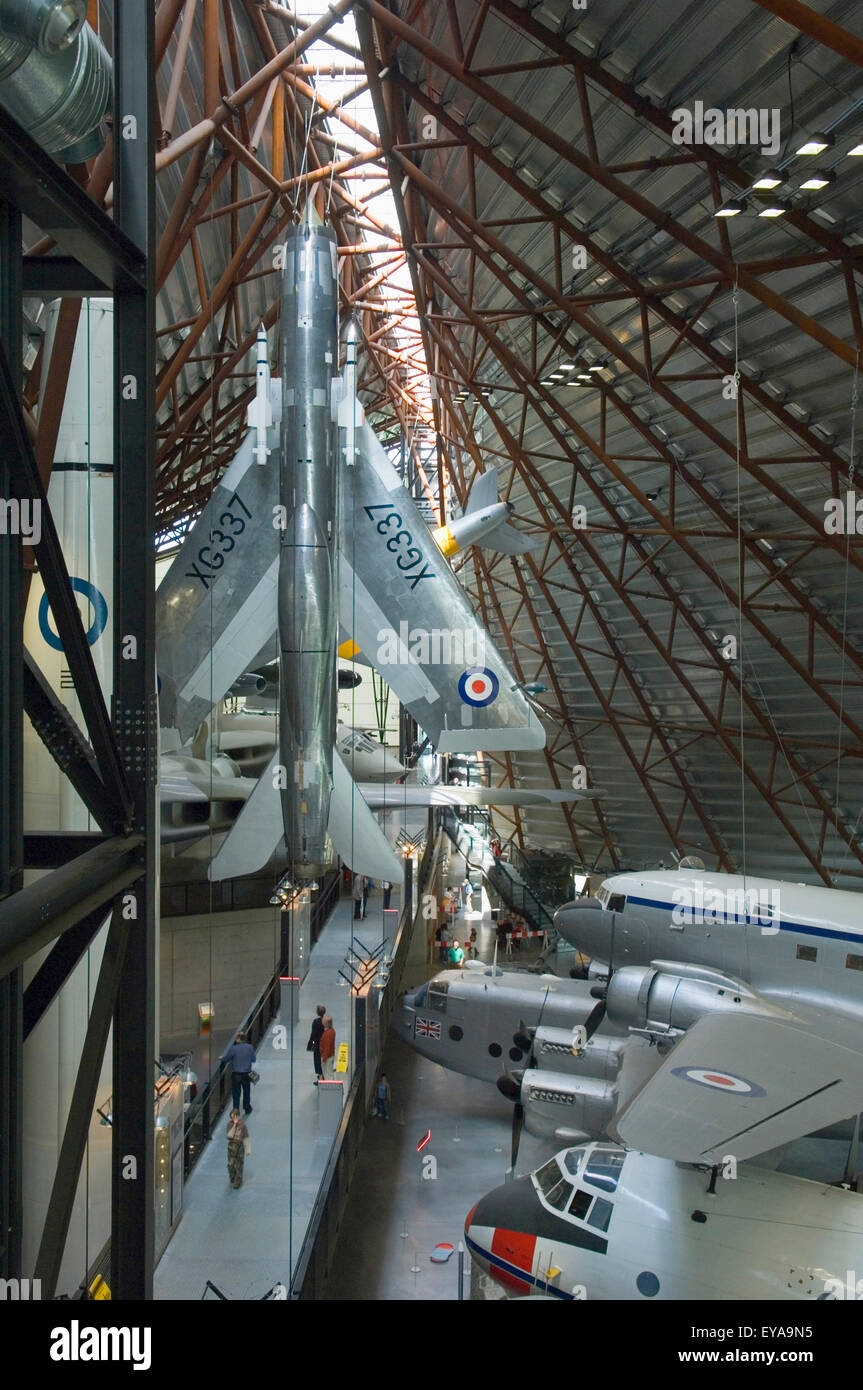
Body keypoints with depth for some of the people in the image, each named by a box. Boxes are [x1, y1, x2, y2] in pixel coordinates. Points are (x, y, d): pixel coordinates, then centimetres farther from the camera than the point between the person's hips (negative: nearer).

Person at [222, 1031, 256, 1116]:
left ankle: (236, 1110, 16)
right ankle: (247, 1109, 34)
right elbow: (254, 1060, 0)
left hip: (236, 1074, -3)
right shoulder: (250, 1047, -9)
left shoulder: (233, 1048, -18)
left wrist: (221, 1058, 16)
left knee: (236, 1093, 11)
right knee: (246, 1091, 21)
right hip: (246, 1074, 3)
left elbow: (225, 1059, -6)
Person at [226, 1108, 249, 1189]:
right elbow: (230, 1135, -21)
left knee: (239, 1165, 4)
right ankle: (232, 1180, 33)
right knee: (230, 1164, 9)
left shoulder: (242, 1125, -14)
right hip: (231, 1146, 2)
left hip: (240, 1147, -2)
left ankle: (238, 1182, 21)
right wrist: (234, 1125, -28)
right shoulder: (230, 1124, -9)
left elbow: (245, 1138, -8)